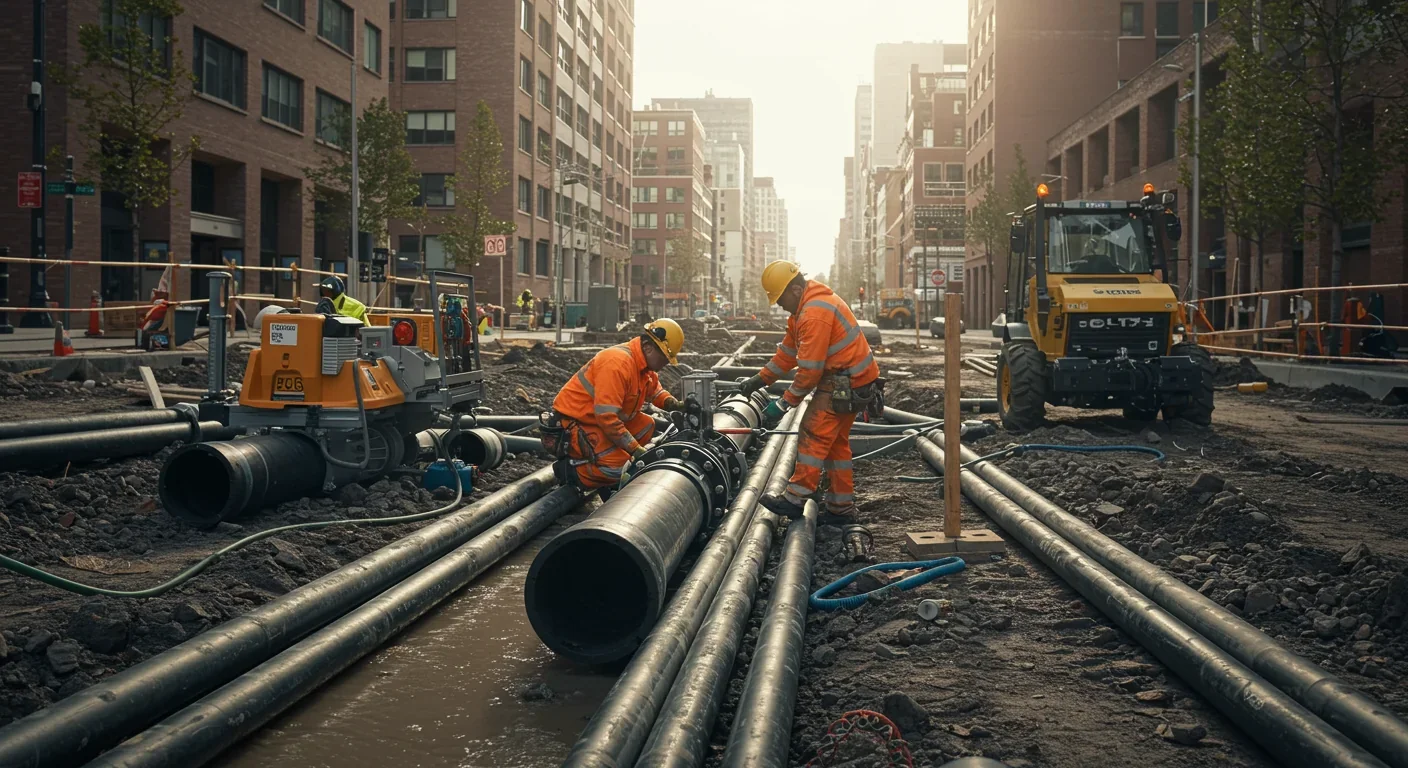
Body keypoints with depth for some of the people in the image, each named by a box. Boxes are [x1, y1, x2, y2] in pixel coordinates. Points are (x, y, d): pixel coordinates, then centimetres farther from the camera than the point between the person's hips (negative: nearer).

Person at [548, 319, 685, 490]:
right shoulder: (618, 363, -26)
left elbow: (654, 391, 23)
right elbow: (607, 417, -30)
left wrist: (672, 404, 0)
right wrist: (635, 449, -25)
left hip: (598, 419, 10)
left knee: (646, 425, 9)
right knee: (620, 468, -24)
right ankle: (570, 470, -5)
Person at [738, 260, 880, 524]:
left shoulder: (814, 314, -23)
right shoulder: (804, 308, 12)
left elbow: (809, 369, -23)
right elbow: (788, 351, 19)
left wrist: (784, 404, -17)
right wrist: (760, 379, 16)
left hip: (845, 383, -11)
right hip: (853, 382, 11)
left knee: (813, 435, -8)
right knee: (835, 441, 14)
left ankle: (795, 499, -5)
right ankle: (841, 507, 21)